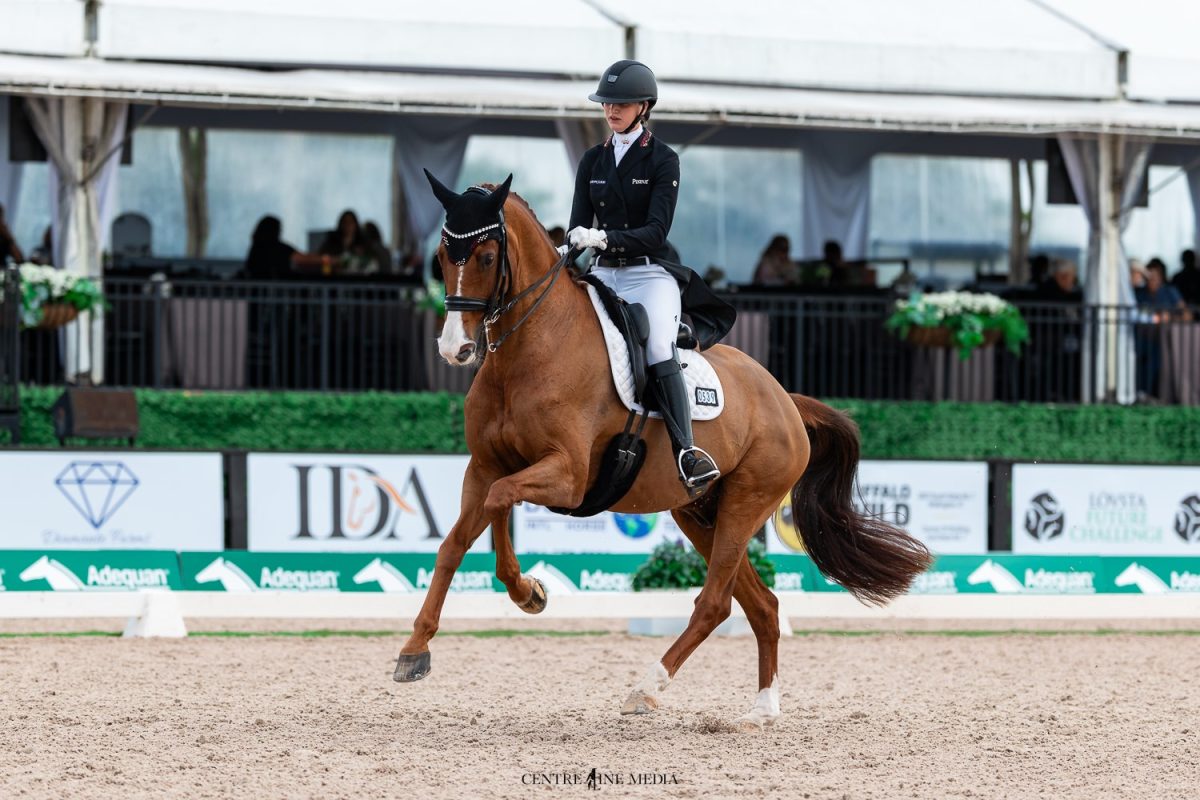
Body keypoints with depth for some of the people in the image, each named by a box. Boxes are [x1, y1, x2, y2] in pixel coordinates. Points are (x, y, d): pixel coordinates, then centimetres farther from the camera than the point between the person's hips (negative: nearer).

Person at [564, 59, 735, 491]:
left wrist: (605, 238, -28)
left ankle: (686, 449, -34)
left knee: (658, 350, -29)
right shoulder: (593, 160, 13)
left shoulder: (663, 160, -2)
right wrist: (570, 248, -18)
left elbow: (656, 232, -12)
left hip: (649, 272, -6)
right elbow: (579, 222, 6)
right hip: (602, 275, 6)